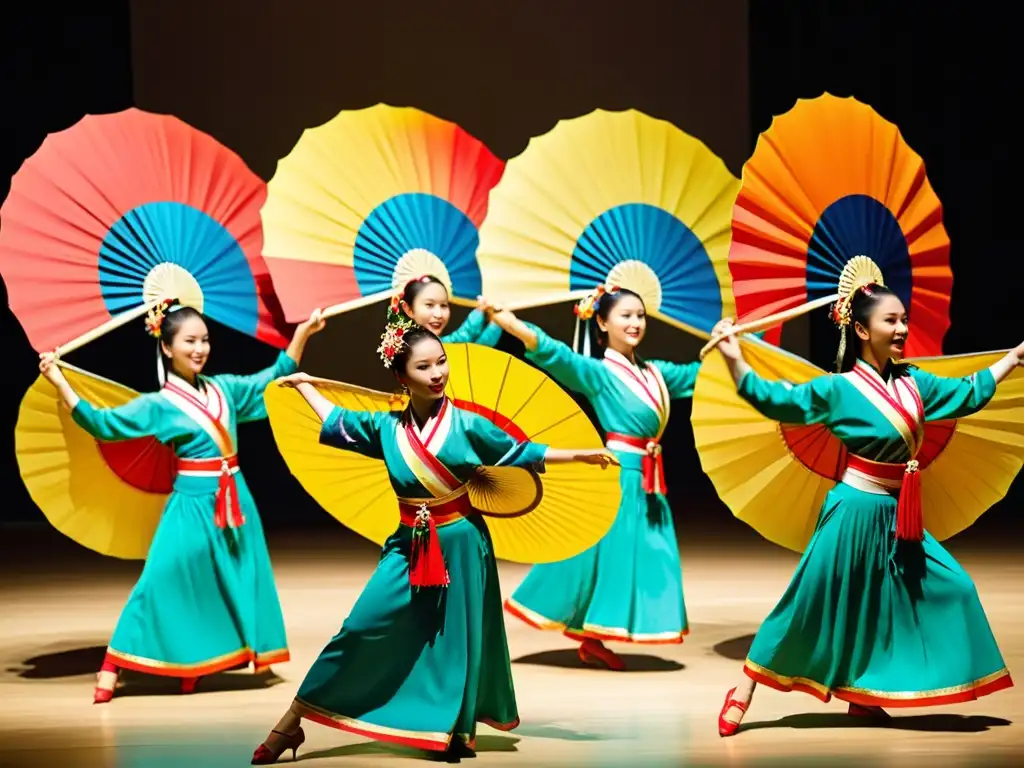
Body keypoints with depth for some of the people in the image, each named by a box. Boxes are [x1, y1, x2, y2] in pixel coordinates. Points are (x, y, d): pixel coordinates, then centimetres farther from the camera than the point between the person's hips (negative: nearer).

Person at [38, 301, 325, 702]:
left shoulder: (224, 388, 5)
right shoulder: (159, 405, -8)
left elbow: (273, 378, 18)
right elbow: (102, 423, -14)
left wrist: (302, 333, 12)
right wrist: (60, 384, -23)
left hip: (234, 498, 5)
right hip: (192, 503, -5)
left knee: (236, 582, 11)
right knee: (162, 580, -9)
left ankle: (196, 667, 25)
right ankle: (111, 669, -4)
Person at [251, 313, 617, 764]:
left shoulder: (466, 424, -6)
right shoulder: (386, 427, -1)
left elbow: (520, 453, 1)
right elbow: (334, 423, 16)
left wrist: (580, 455, -3)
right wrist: (303, 385, 26)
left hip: (461, 544, -1)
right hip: (411, 547, 1)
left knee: (457, 639, 7)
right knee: (360, 629, -4)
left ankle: (457, 731, 23)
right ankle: (290, 724, 0)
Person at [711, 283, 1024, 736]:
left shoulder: (912, 382, 7)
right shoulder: (840, 388, -11)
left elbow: (969, 394, 20)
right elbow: (774, 400, -15)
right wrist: (734, 360, -28)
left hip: (898, 514, 7)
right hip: (857, 510, -7)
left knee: (951, 588, 7)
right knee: (812, 603, -5)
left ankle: (864, 696, 13)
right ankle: (743, 694, 9)